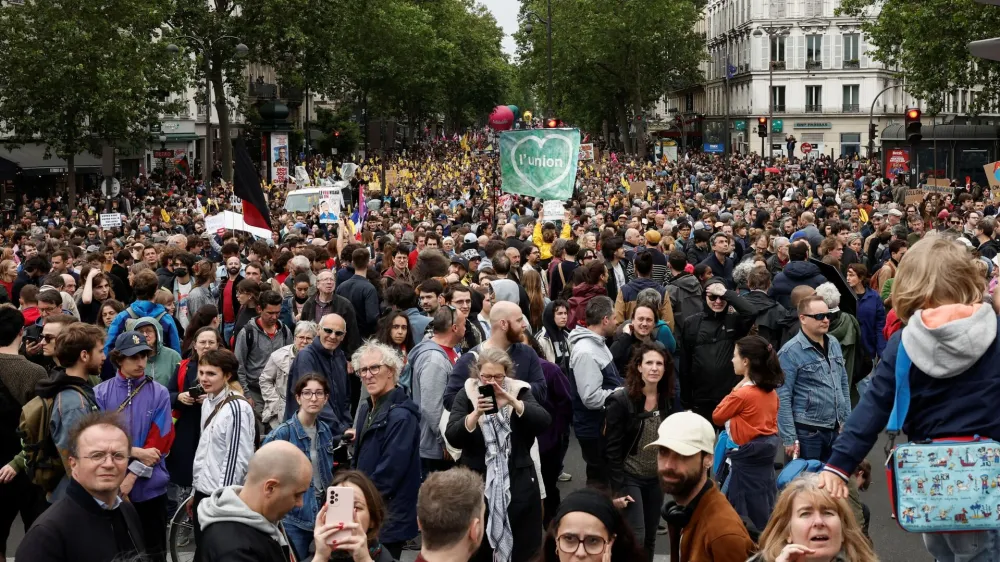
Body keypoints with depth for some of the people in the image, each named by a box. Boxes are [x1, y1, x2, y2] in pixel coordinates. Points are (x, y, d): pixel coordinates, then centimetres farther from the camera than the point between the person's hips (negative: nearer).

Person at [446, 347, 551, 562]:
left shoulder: (520, 391, 2)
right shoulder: (466, 394, 1)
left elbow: (544, 421, -13)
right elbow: (452, 437, -9)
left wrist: (513, 402, -26)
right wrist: (475, 414, -25)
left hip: (518, 482, 1)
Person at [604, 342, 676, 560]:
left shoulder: (668, 400, 1)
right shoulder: (621, 400, -16)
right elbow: (612, 448, -15)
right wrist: (617, 488, -18)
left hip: (656, 478, 6)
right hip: (629, 477, -6)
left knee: (650, 538, 12)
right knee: (636, 536, -11)